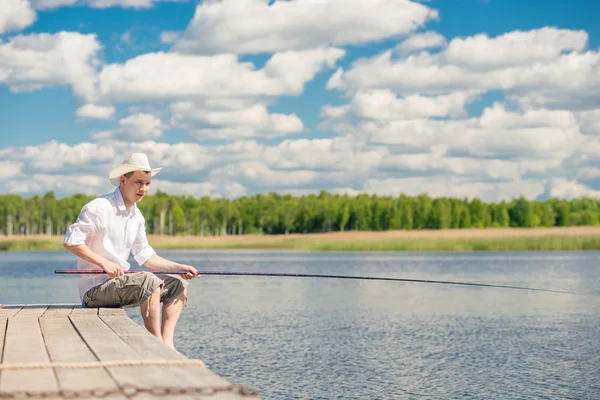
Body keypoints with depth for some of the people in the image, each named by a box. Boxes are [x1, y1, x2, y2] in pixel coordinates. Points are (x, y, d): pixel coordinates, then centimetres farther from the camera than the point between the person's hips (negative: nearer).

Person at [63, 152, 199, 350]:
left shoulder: (137, 216, 13)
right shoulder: (99, 207, -13)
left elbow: (145, 256, 18)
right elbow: (70, 241, -17)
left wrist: (179, 267, 6)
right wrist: (103, 262, -24)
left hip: (120, 283, 10)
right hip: (95, 287, -10)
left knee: (178, 284, 8)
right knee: (149, 281, -32)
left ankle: (167, 344, -5)